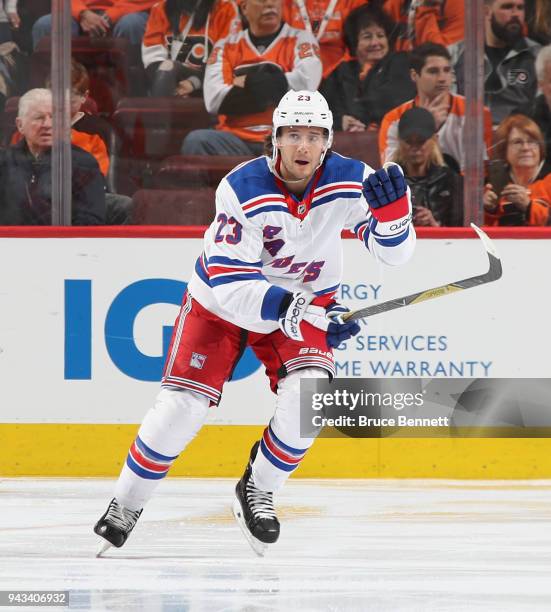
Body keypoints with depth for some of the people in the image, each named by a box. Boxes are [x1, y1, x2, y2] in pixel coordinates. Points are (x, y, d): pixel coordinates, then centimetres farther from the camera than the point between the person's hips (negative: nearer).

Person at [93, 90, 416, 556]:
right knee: (182, 404, -10)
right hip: (223, 299, -2)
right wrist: (300, 313, -45)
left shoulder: (350, 182, -20)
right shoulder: (242, 190, -30)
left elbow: (395, 251, -20)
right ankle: (126, 505, 11)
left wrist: (392, 207, -41)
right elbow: (230, 285, -33)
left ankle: (257, 491, 2)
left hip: (305, 300, 2)